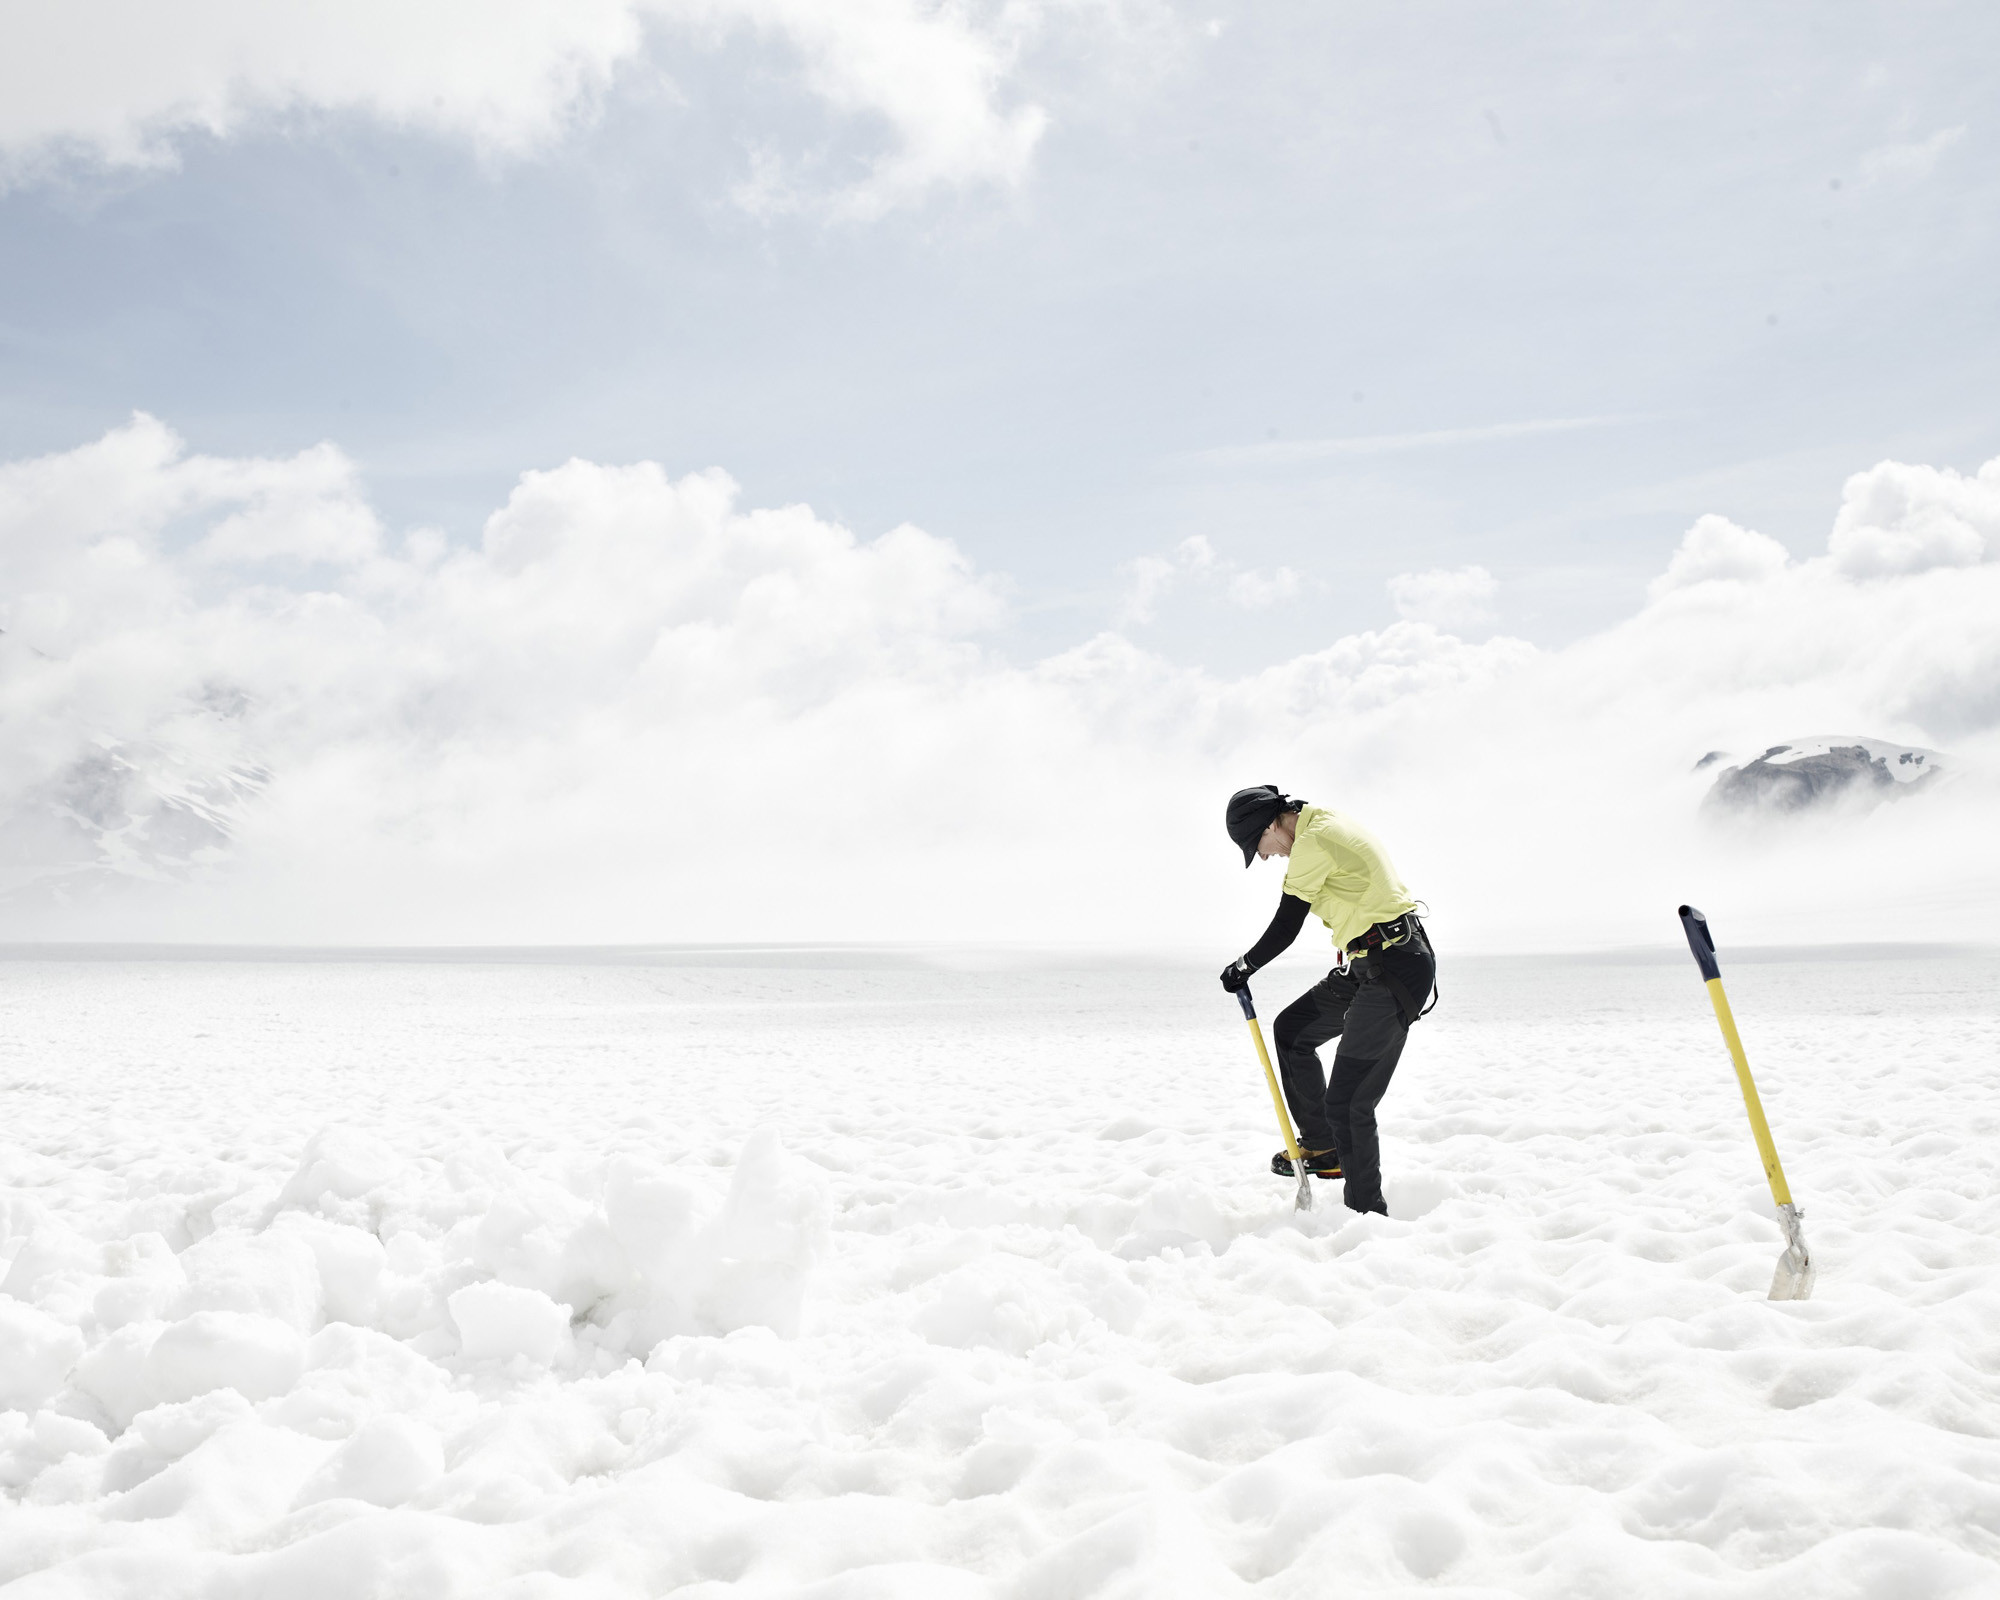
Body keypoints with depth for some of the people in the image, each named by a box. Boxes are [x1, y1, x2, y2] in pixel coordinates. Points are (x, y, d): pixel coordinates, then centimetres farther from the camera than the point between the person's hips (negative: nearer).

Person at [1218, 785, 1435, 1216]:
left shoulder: (1312, 844, -17)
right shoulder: (1328, 824, 14)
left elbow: (1285, 930, -10)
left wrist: (1244, 966, 7)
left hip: (1394, 971, -11)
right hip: (1368, 967, 11)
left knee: (1348, 1105, -9)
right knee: (1291, 1029, 20)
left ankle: (1367, 1212, -1)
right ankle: (1321, 1147, 25)